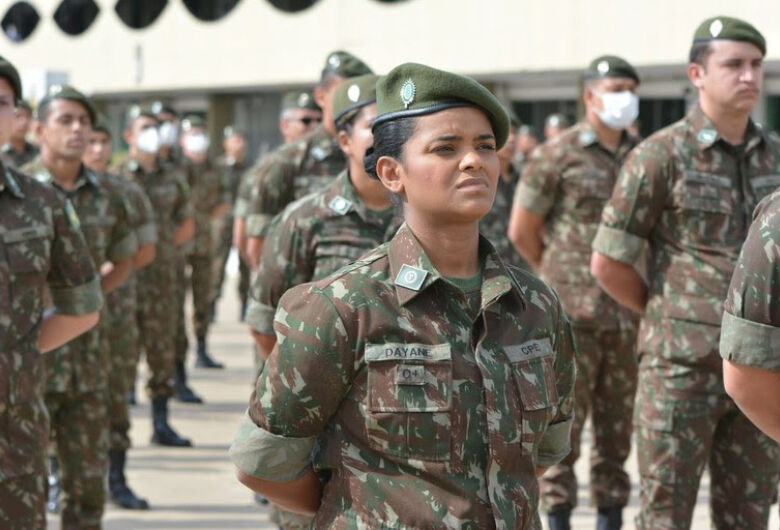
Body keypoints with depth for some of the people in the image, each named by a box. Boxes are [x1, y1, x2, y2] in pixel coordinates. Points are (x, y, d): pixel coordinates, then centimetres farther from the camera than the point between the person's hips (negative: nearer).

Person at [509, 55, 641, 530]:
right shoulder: (556, 155, -4)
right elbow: (521, 232, 1)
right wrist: (562, 279, 8)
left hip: (629, 311, 5)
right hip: (572, 313, -4)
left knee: (619, 421, 9)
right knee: (564, 419, -1)